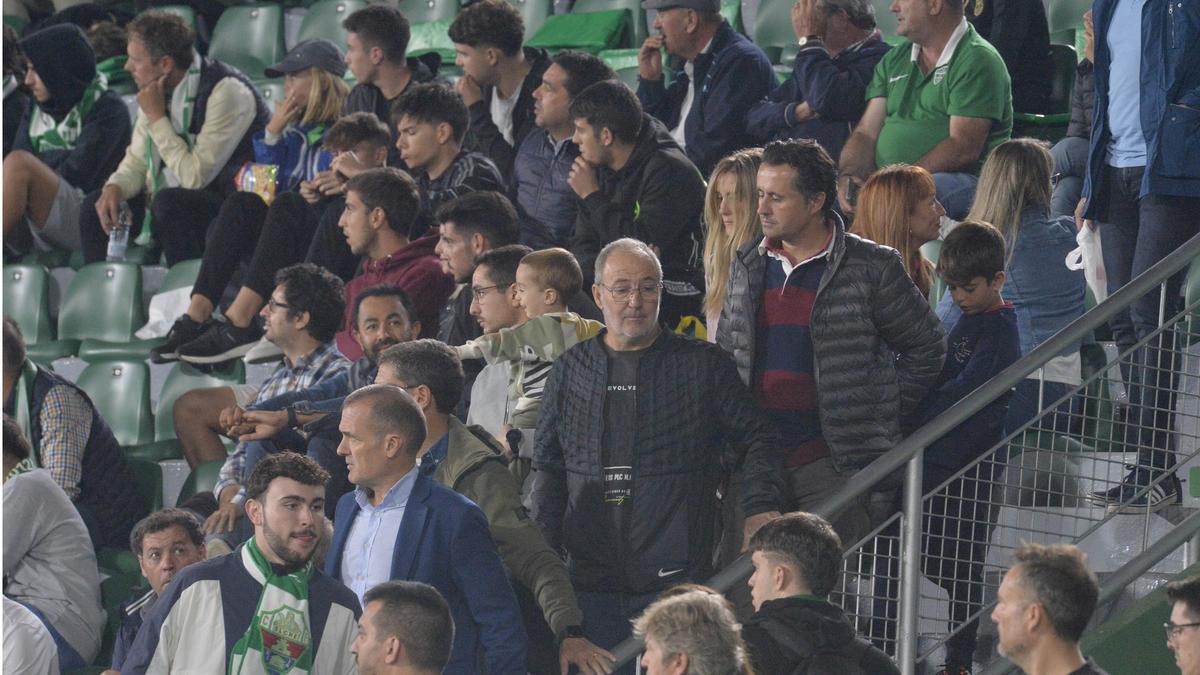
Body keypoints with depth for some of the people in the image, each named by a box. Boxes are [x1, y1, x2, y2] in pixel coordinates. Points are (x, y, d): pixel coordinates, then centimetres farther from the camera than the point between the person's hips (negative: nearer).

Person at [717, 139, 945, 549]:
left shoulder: (870, 267, -2)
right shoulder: (747, 266, 13)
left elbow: (925, 347, 7)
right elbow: (726, 353, 22)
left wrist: (881, 418, 2)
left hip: (834, 468, -5)